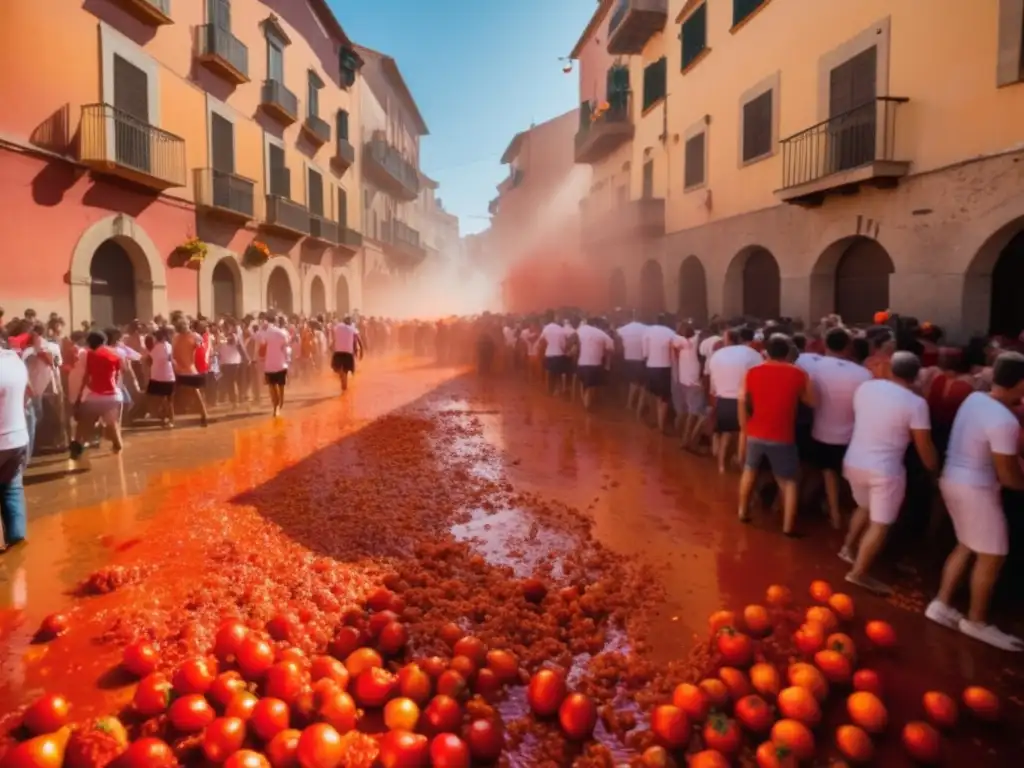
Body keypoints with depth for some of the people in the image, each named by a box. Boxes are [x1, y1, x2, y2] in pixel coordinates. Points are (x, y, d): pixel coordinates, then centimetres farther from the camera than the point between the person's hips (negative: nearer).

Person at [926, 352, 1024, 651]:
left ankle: (942, 604, 28)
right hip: (976, 489, -9)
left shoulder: (975, 398, 1)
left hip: (954, 479, 9)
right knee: (992, 556, 7)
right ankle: (976, 621, 21)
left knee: (967, 547, 22)